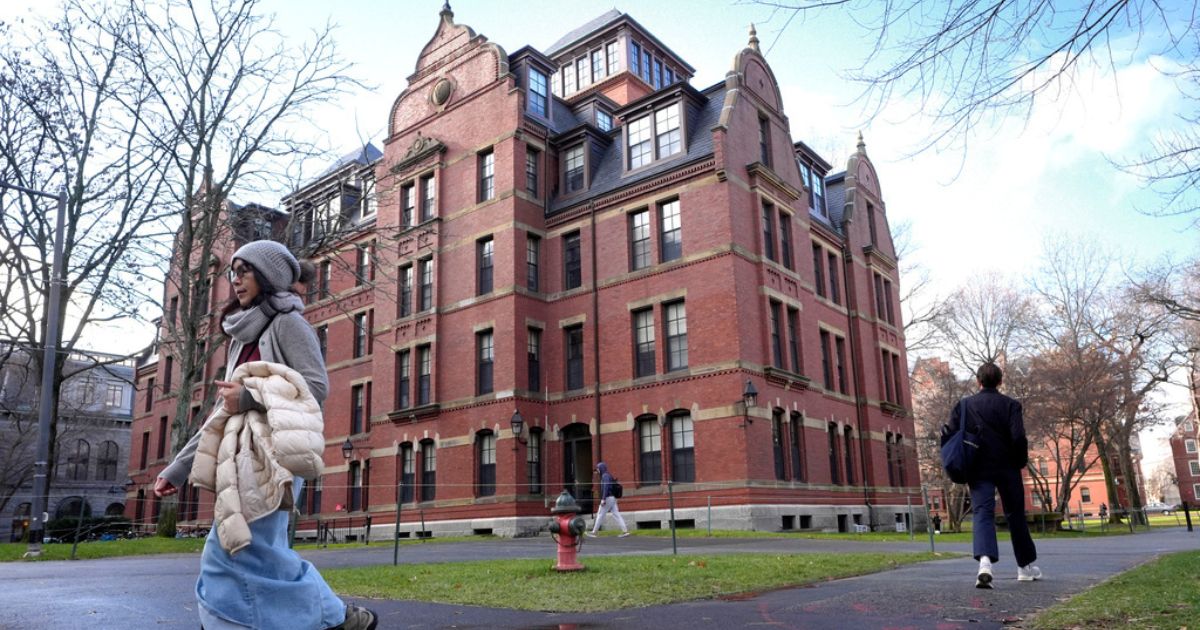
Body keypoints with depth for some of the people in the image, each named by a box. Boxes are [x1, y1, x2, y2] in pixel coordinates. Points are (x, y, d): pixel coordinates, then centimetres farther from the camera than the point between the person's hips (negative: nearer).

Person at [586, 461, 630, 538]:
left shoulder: (605, 476, -10)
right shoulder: (608, 476, 19)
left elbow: (606, 487, -21)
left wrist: (603, 499, -24)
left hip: (608, 498, -9)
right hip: (612, 498, 9)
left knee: (600, 515, 0)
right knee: (616, 515, 4)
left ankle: (593, 532, 6)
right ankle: (625, 531, -3)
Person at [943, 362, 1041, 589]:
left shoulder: (964, 405, 3)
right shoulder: (1010, 405, -1)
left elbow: (950, 436, -1)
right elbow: (1018, 438, -12)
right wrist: (1021, 462, 3)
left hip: (978, 470, 0)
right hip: (1007, 468, 0)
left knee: (983, 513, -6)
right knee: (1015, 515, 15)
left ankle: (985, 561, -31)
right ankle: (1026, 566, 28)